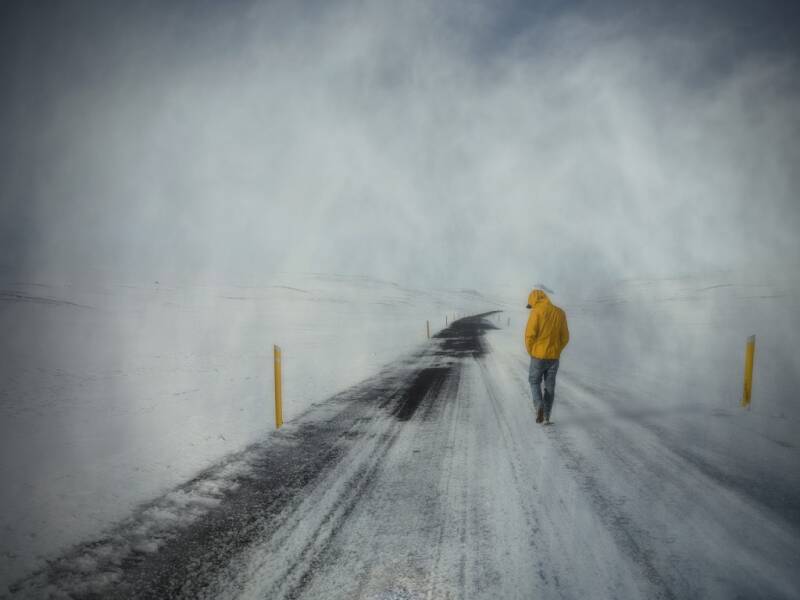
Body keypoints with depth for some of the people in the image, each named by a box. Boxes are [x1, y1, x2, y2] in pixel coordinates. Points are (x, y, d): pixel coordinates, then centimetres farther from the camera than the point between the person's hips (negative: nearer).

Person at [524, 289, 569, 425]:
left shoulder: (536, 312, -12)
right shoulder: (560, 313, 4)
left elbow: (530, 335, -16)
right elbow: (564, 337, 6)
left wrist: (531, 352, 1)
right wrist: (555, 352, 15)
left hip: (538, 356, -4)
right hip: (554, 357, 4)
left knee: (535, 382, 16)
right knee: (549, 387, 15)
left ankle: (539, 406, -8)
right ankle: (546, 418, 15)